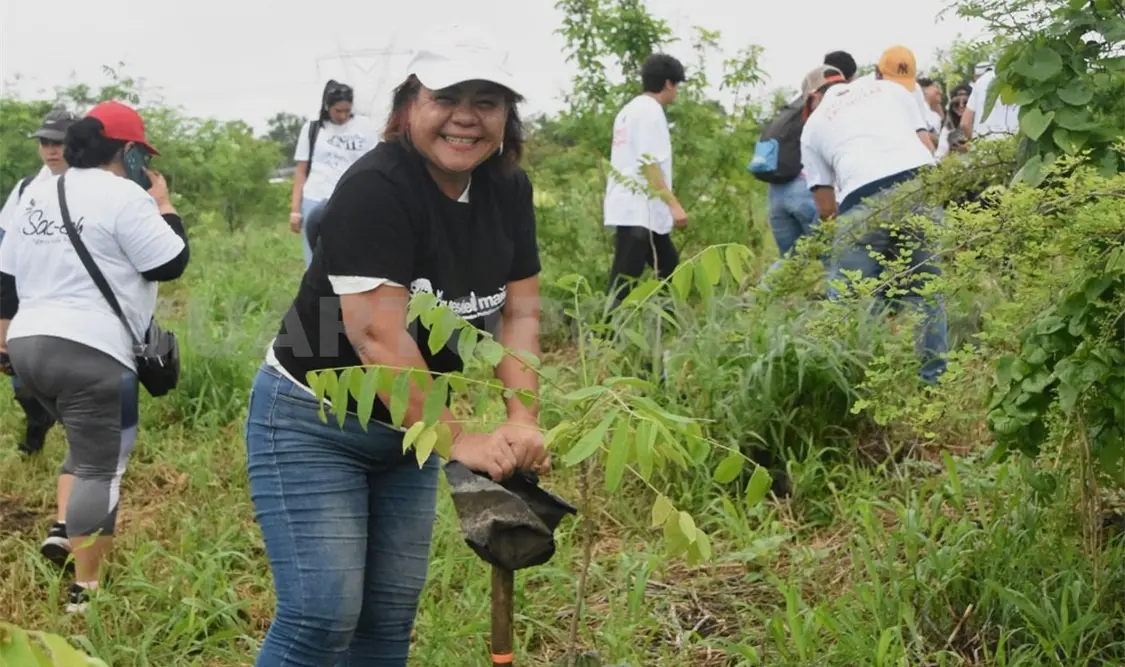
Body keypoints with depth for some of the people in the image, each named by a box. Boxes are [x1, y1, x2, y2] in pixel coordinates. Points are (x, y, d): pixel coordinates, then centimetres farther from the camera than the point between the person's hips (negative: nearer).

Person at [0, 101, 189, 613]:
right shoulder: (124, 196, -10)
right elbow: (171, 264, -8)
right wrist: (164, 207, 5)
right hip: (91, 353, -8)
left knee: (91, 444, 26)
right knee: (100, 466, -1)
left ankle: (62, 529, 13)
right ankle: (84, 590, 2)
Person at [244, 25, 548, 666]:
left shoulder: (509, 191, -2)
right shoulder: (375, 189, -25)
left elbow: (519, 313, -3)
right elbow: (378, 333, -31)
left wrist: (521, 421, -18)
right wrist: (459, 439, -31)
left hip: (406, 428, 7)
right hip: (314, 424, -7)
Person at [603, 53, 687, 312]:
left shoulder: (630, 109, 18)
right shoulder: (650, 111, -12)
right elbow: (649, 164, -20)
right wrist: (674, 204, -23)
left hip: (631, 209, 11)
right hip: (640, 212, -11)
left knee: (670, 273, 15)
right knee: (623, 286, -11)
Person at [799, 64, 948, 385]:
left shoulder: (814, 124, 25)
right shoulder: (890, 88, 30)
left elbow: (825, 206, 22)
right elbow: (926, 146, 23)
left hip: (864, 201, -2)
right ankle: (934, 379, 16)